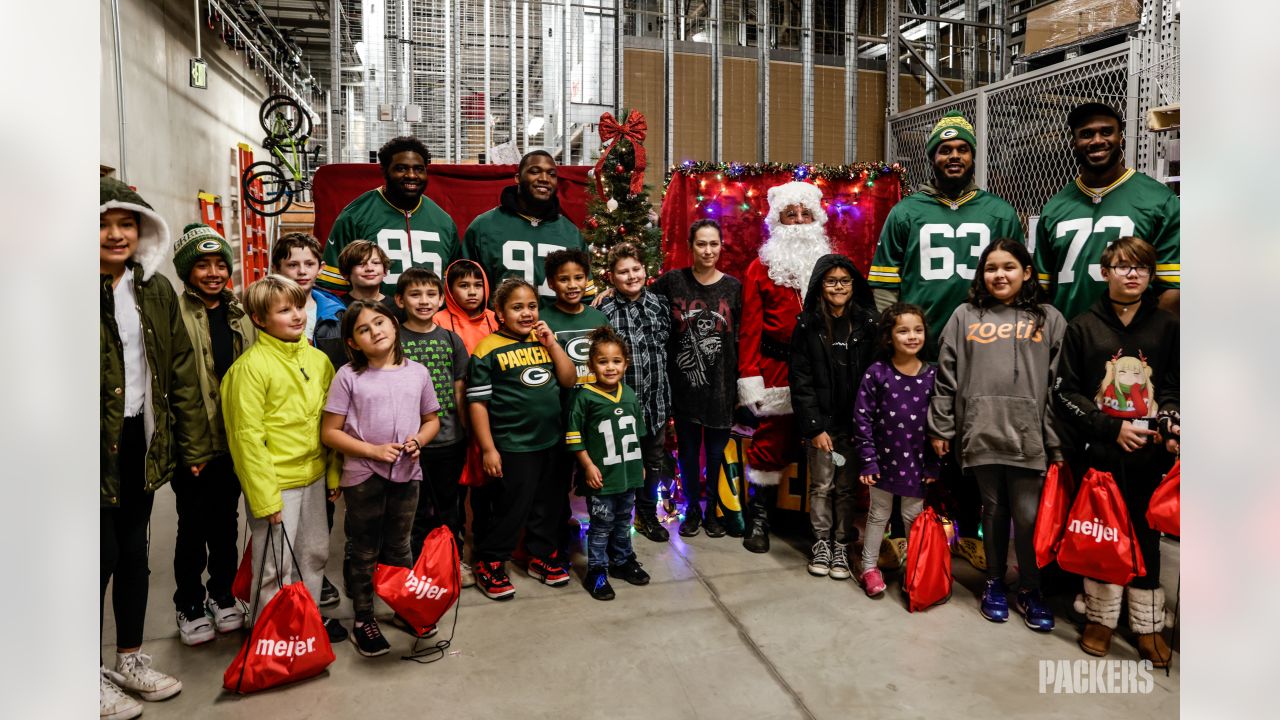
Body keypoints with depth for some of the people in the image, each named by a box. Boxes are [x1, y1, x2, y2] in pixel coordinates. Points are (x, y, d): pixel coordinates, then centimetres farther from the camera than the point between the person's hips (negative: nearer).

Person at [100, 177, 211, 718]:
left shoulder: (154, 289, 5)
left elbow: (182, 370, 6)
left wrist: (194, 444, 4)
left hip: (141, 437, 5)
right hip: (102, 441, -5)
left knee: (134, 550, 16)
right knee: (105, 553, 4)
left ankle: (131, 660, 33)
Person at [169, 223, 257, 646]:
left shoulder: (240, 314, 8)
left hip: (234, 439, 5)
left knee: (226, 520, 17)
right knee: (193, 526, 8)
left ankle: (222, 595, 33)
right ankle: (189, 606, 26)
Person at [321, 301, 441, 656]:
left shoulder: (417, 372, 1)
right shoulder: (347, 377, -8)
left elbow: (432, 419, 11)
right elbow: (329, 432, -7)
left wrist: (419, 440, -10)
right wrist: (373, 450, -17)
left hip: (407, 473, 3)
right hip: (363, 476, -3)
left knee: (399, 548, 19)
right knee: (364, 552, 11)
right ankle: (363, 620, 27)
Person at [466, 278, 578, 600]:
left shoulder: (544, 341, 7)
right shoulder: (488, 350, -9)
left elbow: (569, 380, 3)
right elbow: (477, 403, -10)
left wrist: (552, 344, -8)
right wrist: (488, 449, -13)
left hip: (551, 440, 6)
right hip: (512, 447, -5)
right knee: (510, 509, 4)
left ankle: (542, 555, 37)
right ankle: (489, 564, 23)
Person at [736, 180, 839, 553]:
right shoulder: (761, 268, 5)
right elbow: (750, 326, -1)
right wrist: (750, 378, -8)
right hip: (777, 369, -2)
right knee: (771, 440, 2)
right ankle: (759, 516, 16)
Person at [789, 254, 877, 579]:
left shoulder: (866, 324, 2)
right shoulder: (807, 325, 0)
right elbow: (801, 381, -3)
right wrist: (814, 427, -8)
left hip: (854, 422, 1)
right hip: (821, 422, -1)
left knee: (846, 487, 8)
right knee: (821, 486, 6)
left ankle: (841, 547, 21)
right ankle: (821, 544, 22)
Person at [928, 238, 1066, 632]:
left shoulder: (1048, 318, 7)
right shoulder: (965, 316, 7)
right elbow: (946, 378, 6)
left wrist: (1059, 441, -2)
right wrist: (940, 429, 3)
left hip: (1028, 438, -1)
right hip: (980, 435, 1)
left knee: (1029, 517, 3)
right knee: (994, 511, 12)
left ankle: (1030, 591, 22)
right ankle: (995, 582, 29)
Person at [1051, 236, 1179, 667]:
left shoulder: (1166, 326, 7)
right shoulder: (1083, 327, 2)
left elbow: (1174, 387, 12)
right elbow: (1065, 392, -2)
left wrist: (1171, 421, -8)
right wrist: (1113, 427, -11)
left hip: (1150, 453, 1)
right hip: (1099, 452, -1)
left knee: (1146, 534, 8)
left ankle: (1148, 624, 22)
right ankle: (1100, 616, 21)